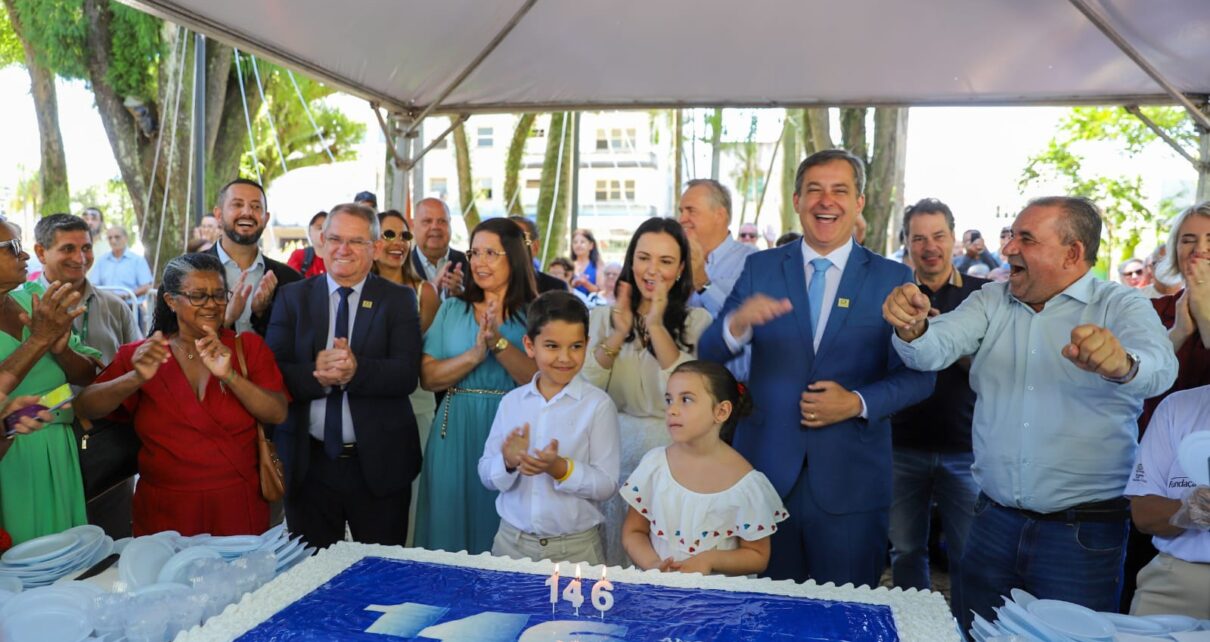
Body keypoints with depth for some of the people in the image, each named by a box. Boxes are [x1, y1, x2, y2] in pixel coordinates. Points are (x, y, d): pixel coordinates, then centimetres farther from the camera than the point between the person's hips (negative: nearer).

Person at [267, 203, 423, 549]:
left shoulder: (398, 299, 0)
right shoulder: (292, 297, 5)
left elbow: (406, 374, -11)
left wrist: (356, 370, -28)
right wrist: (316, 375, -23)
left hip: (380, 465, -1)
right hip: (308, 464, 1)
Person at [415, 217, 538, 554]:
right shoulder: (452, 309, 8)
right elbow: (428, 377, -1)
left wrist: (499, 342, -21)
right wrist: (475, 355, -15)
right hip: (454, 436, 3)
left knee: (501, 536, 7)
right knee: (450, 529, 11)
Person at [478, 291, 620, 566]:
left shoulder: (598, 404, -9)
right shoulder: (511, 401, 2)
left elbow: (607, 485, -10)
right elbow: (486, 476, 4)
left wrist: (560, 468, -25)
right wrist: (508, 461, -16)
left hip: (575, 547, -3)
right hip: (511, 540, 3)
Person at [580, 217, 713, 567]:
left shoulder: (697, 320, -1)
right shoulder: (602, 317, 5)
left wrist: (657, 326, -17)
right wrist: (617, 334, -13)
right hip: (612, 457, 2)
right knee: (609, 557, 12)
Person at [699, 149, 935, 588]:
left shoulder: (893, 279, 1)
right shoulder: (760, 268, 3)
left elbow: (919, 375, 1)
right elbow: (708, 354, -2)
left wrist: (858, 402, -16)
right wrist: (738, 324, -24)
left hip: (850, 482, 0)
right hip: (767, 471, 1)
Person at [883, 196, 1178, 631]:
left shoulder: (1121, 307, -5)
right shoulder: (992, 301, 5)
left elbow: (1158, 368, -24)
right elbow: (934, 350, -9)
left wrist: (1121, 364, -48)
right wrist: (913, 327, -32)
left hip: (1084, 530, -3)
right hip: (994, 520, 3)